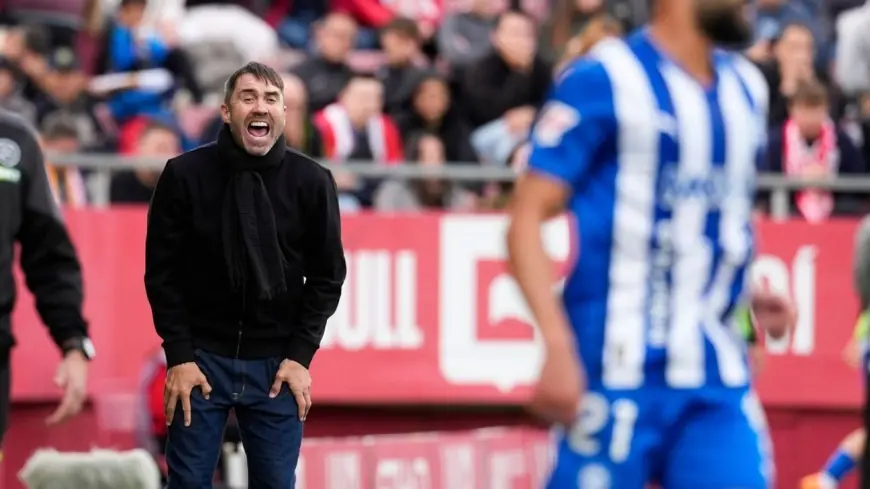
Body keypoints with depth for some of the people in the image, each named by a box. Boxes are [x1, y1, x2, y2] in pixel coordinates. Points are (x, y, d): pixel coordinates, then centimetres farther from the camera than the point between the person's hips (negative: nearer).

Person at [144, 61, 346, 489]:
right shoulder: (184, 175, -5)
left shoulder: (312, 182, -2)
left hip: (277, 363, 1)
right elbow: (163, 273, -1)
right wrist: (179, 356, -7)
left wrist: (301, 355, -3)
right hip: (202, 357, -1)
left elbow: (326, 277, 4)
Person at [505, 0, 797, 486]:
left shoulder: (747, 87, 14)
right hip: (619, 369, -6)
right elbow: (527, 219, -9)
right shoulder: (603, 80, -7)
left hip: (717, 377, 6)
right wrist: (558, 347, -20)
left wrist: (747, 296, 9)